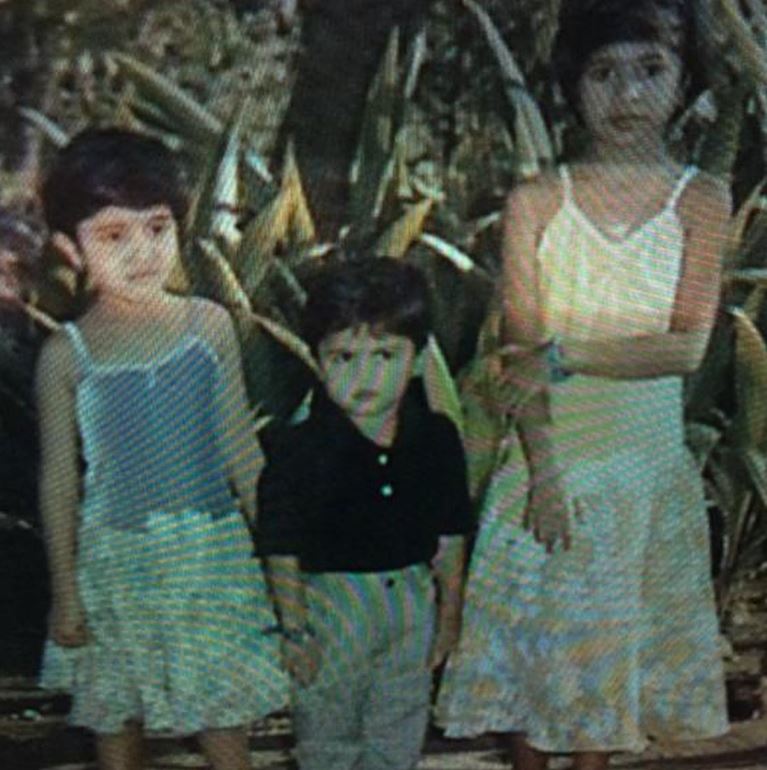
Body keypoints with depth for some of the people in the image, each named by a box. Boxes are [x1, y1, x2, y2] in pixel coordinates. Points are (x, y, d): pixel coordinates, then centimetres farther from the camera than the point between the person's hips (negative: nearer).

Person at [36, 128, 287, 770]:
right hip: (116, 564, 0)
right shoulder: (67, 354, -6)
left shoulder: (209, 326, -3)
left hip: (213, 556, 1)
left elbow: (240, 445, 5)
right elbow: (60, 478, 0)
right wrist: (65, 590, 1)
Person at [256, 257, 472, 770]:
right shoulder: (297, 452, -18)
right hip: (332, 602, -3)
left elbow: (450, 536, 3)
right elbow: (283, 550, -12)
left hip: (413, 598, 3)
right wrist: (294, 629, -9)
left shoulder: (437, 439, -6)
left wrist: (450, 611, 8)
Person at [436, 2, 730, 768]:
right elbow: (520, 352, -8)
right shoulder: (536, 201, -3)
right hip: (549, 453, 0)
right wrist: (544, 470, -17)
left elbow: (686, 347, -13)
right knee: (531, 632, 8)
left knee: (609, 639, 11)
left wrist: (566, 353, -19)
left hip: (647, 458, 0)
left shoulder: (701, 201, -3)